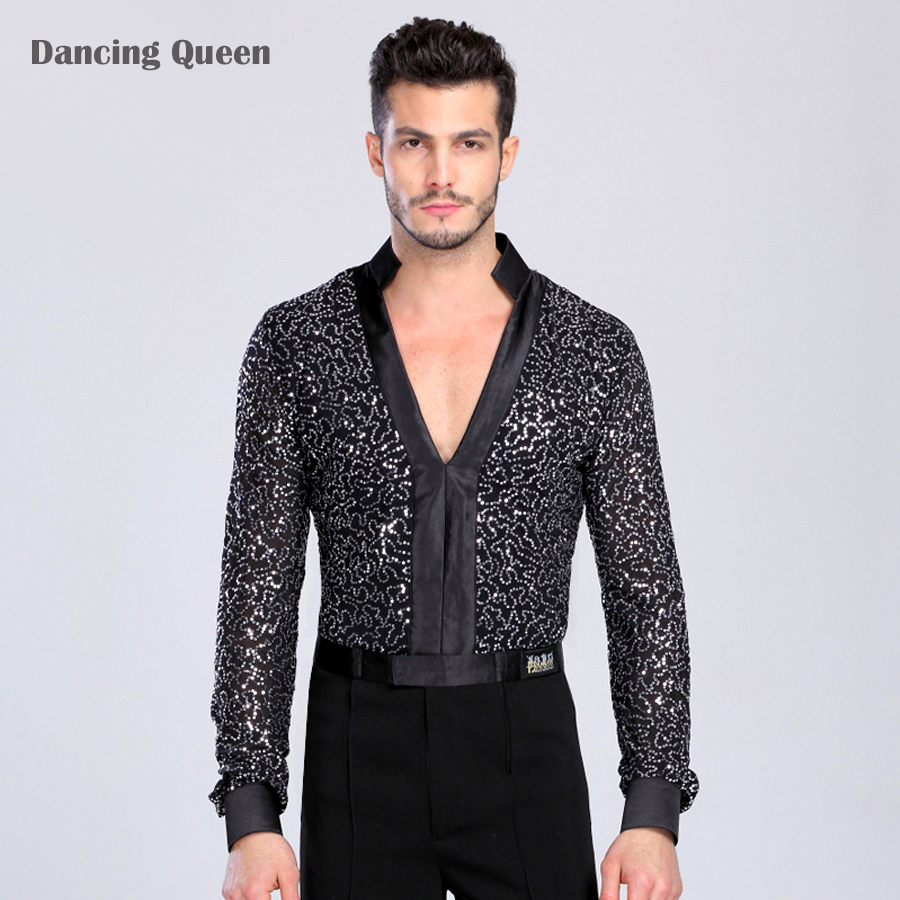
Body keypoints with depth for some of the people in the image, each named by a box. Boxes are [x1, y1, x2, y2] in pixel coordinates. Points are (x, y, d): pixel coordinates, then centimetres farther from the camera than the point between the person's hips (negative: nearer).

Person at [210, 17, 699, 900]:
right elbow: (258, 586, -2)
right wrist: (250, 813, -8)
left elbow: (644, 588, -1)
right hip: (361, 757, 0)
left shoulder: (595, 350, -2)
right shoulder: (295, 345, -2)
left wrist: (654, 811, -9)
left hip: (526, 754, 0)